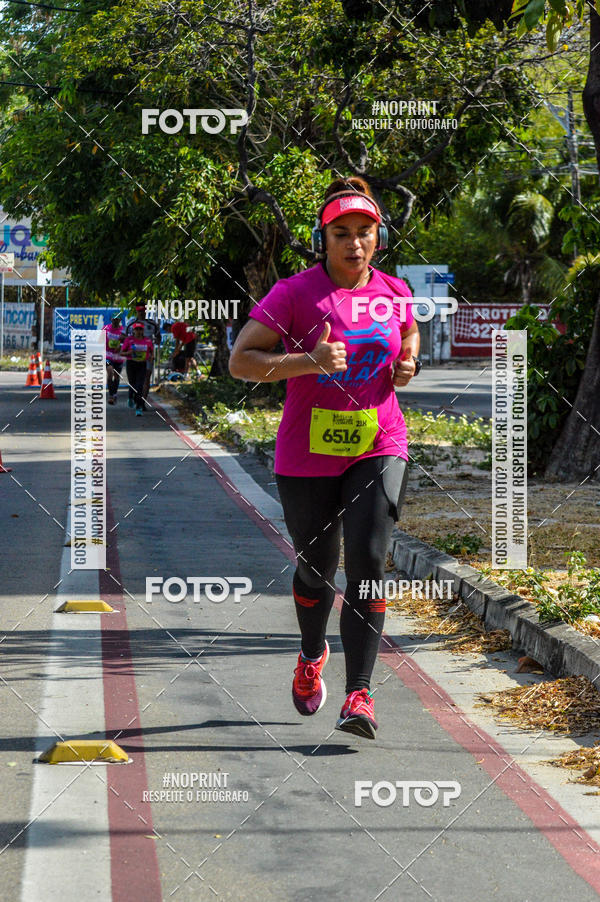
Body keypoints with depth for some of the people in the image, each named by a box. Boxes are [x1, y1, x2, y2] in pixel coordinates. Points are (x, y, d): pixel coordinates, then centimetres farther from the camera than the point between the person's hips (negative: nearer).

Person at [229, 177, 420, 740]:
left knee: (367, 562, -14)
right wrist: (309, 362, -27)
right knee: (317, 570, 12)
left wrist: (406, 364, 1)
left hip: (379, 449, 2)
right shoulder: (295, 293, -10)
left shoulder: (394, 292, 2)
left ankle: (359, 694, -14)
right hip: (307, 455, -2)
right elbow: (240, 361, -14)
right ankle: (312, 656, 44)